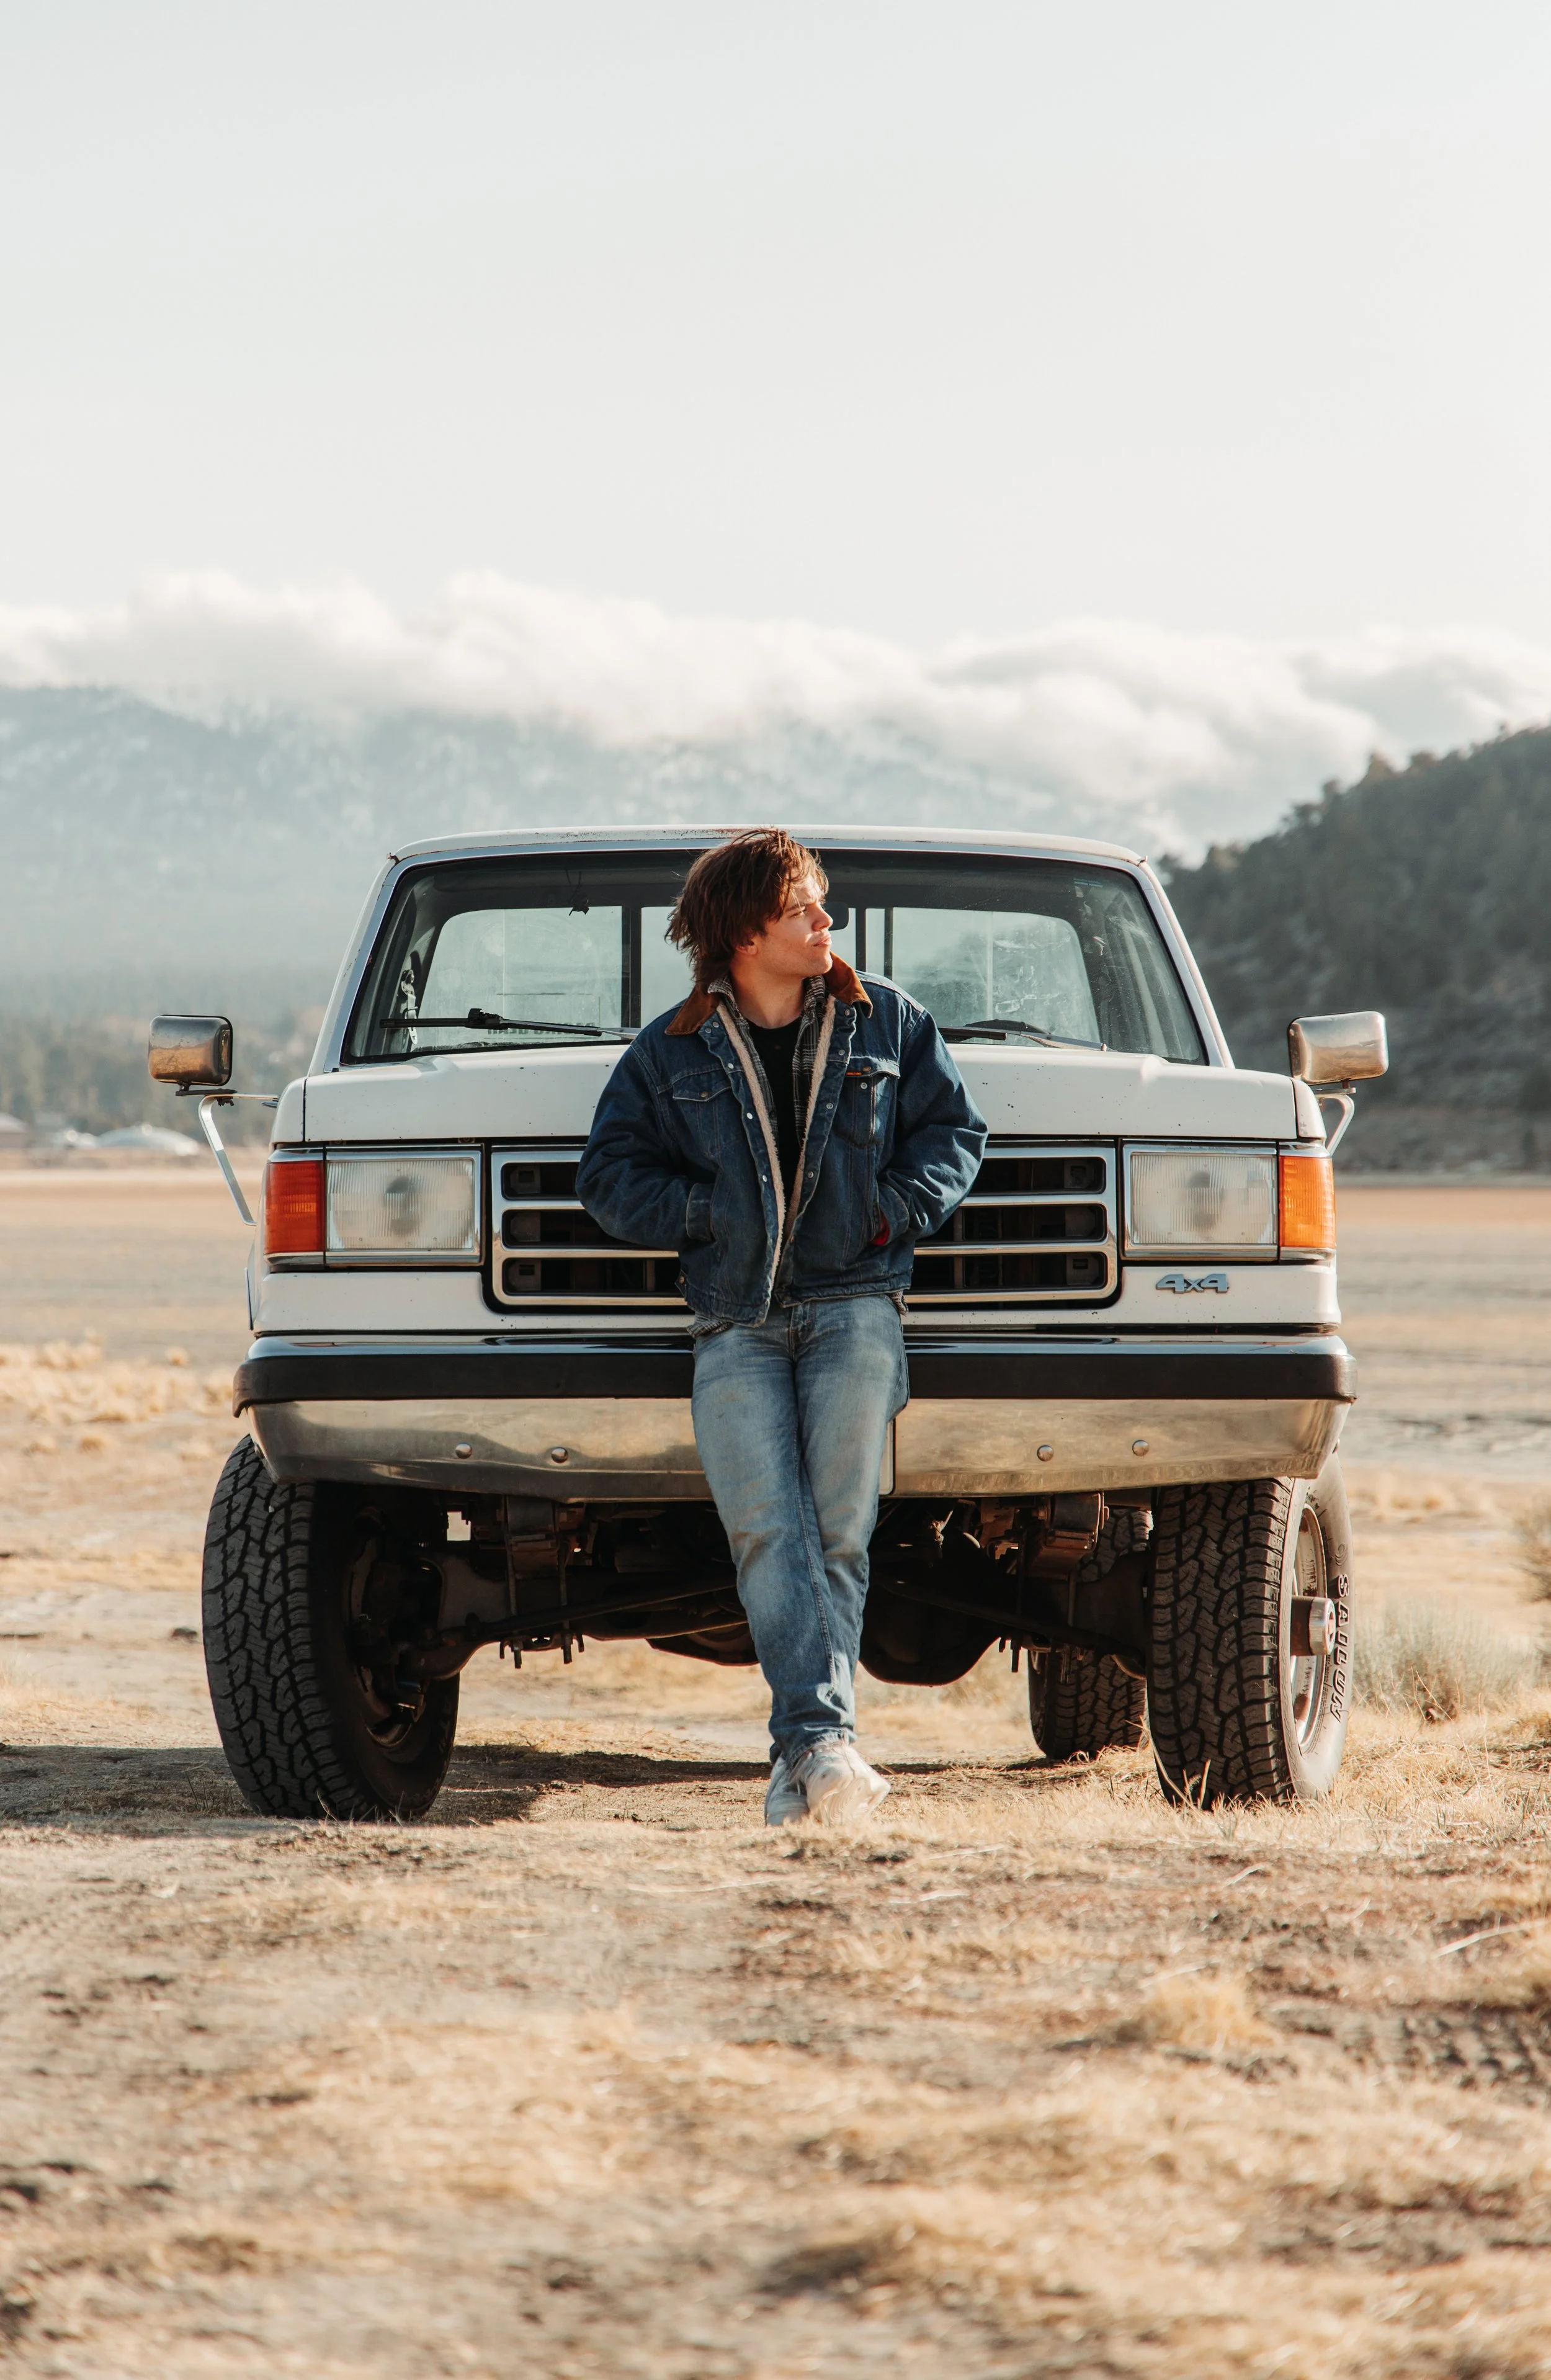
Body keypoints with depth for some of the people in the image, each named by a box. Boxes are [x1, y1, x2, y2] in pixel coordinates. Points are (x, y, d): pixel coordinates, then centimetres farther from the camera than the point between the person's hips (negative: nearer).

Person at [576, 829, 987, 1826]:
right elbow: (611, 1174, 11)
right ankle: (824, 1743, -26)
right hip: (736, 1320, 0)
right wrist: (703, 1213, -4)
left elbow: (956, 1127, 16)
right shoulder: (671, 1052, 10)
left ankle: (806, 1757, -10)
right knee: (768, 1530, -17)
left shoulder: (883, 1021, 12)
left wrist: (900, 1206, -1)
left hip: (854, 1304, 0)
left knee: (839, 1529, -11)